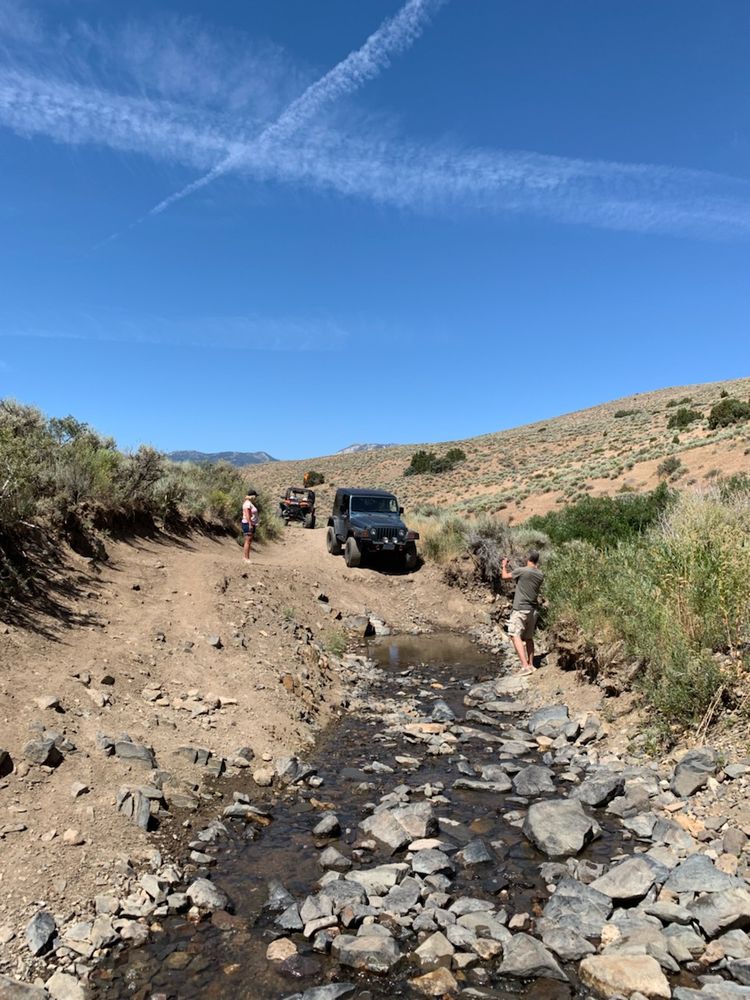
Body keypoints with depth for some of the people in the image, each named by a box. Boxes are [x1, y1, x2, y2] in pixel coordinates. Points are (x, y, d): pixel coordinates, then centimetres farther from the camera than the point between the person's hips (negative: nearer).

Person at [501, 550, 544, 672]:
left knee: (515, 635, -10)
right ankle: (531, 664, 19)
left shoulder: (521, 570, -12)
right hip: (533, 610, 7)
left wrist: (504, 566, 21)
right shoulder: (540, 575, 5)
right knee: (529, 638, 15)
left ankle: (525, 665, -21)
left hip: (520, 609, -7)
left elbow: (505, 576, 2)